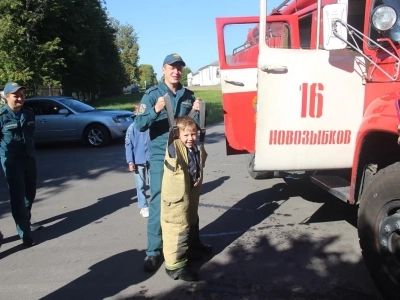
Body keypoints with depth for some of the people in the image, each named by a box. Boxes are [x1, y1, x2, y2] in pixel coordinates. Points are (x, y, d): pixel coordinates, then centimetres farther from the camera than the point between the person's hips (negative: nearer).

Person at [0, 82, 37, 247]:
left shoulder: (29, 113, 4)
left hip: (29, 158, 6)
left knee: (30, 193, 15)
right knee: (17, 196, -5)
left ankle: (25, 220, 38)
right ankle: (24, 232, 2)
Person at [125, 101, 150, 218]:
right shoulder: (132, 127, -8)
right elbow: (128, 145, -5)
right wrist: (130, 162, -8)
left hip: (152, 160, 1)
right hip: (138, 161, -1)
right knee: (141, 185, 9)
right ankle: (143, 207, 20)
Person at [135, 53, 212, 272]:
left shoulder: (188, 95, 8)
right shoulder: (152, 94, -5)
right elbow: (140, 125, -14)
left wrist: (197, 112, -8)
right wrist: (155, 111, -31)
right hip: (161, 158, -4)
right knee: (158, 203, -4)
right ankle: (153, 251, 7)